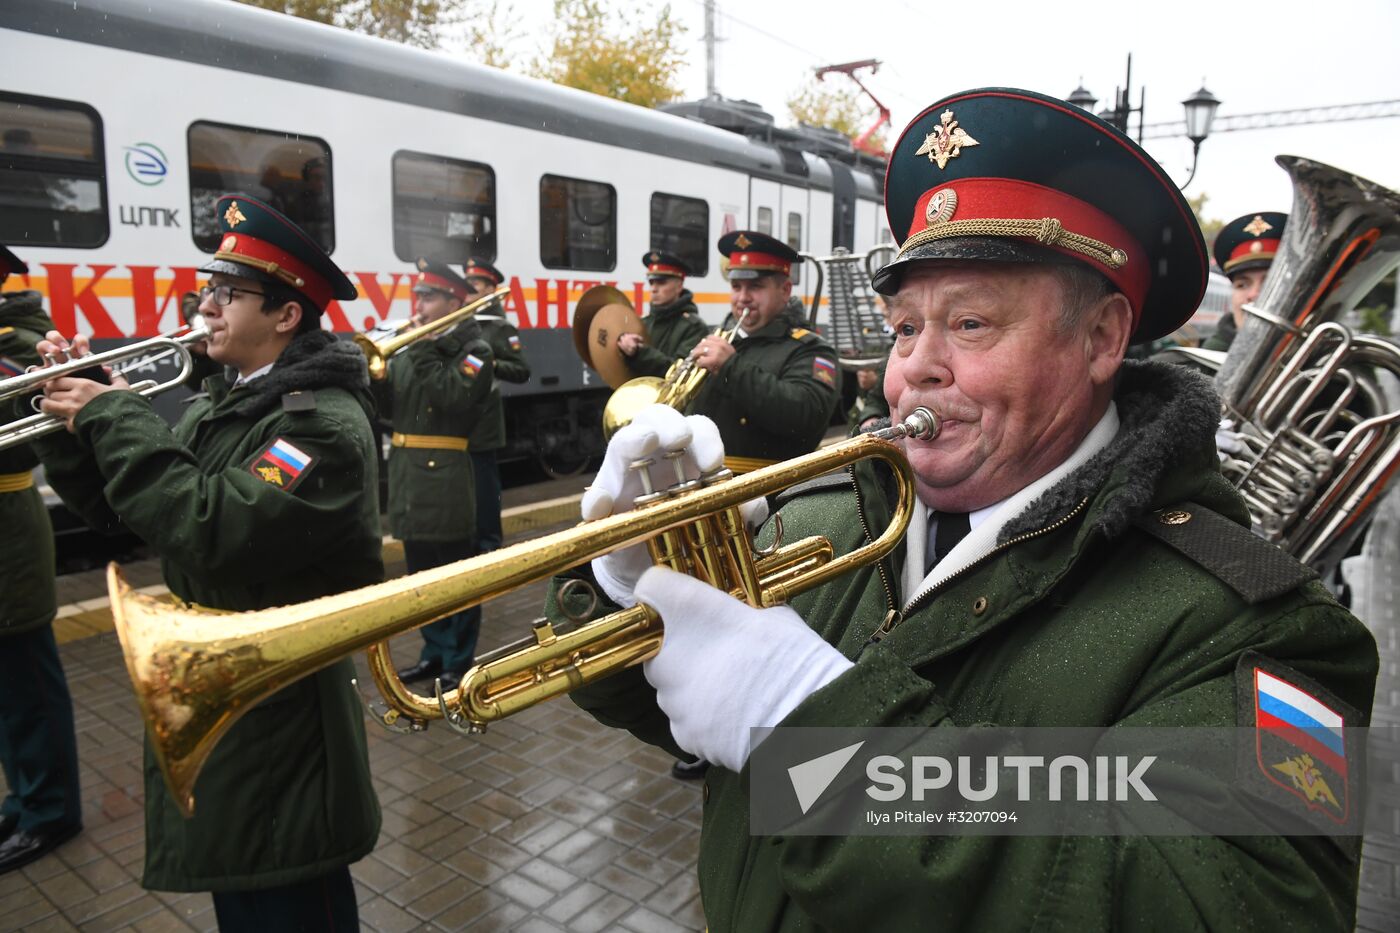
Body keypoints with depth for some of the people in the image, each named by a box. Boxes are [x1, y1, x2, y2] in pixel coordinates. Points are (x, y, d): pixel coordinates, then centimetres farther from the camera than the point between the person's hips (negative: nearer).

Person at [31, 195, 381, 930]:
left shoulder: (325, 422, -22)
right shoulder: (214, 407, 8)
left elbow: (210, 538, -33)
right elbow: (114, 507, 11)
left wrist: (117, 416, -24)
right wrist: (76, 416, -4)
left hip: (277, 724, -9)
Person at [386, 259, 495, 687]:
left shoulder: (474, 350, -5)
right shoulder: (408, 348, 14)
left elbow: (453, 400, -22)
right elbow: (389, 408, 11)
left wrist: (421, 349, -16)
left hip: (447, 480, -7)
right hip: (408, 476, 7)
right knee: (421, 573, 16)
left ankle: (459, 663, 12)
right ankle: (435, 652, 29)